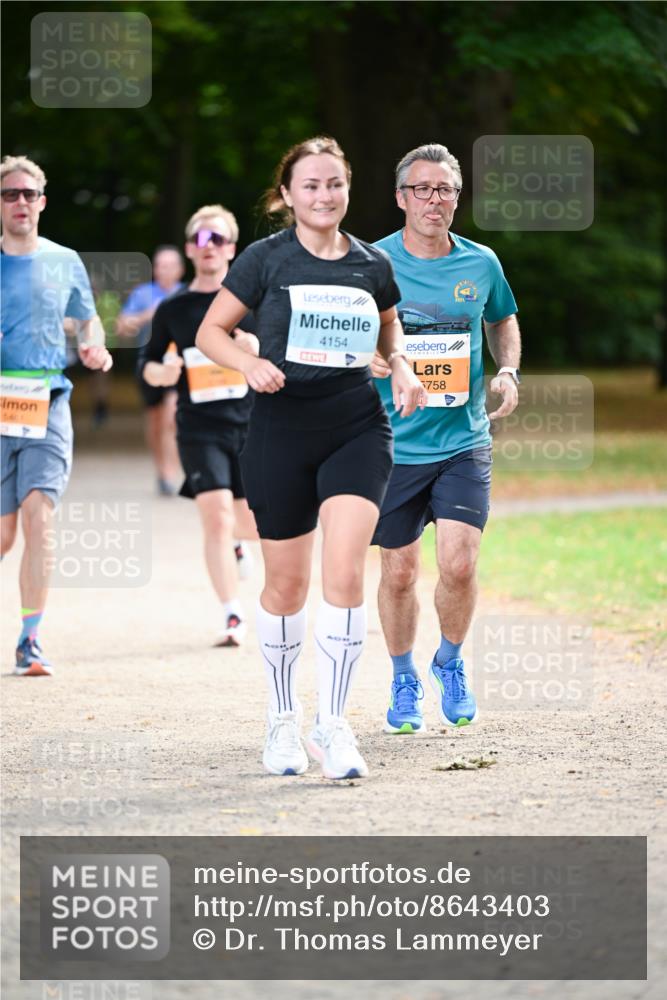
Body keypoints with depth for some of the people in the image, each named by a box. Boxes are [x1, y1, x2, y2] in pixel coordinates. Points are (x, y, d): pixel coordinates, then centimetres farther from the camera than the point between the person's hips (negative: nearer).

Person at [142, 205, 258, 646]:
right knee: (217, 517, -17)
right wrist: (161, 372, -8)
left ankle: (235, 543, 49)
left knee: (253, 524, 11)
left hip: (250, 424, 1)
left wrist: (260, 349, -17)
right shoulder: (172, 309, 5)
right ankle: (233, 616, -14)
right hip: (200, 430, -1)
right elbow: (149, 363, 15)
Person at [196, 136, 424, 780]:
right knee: (286, 582, 7)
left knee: (344, 574, -15)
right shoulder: (266, 259, -2)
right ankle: (283, 720, 25)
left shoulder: (372, 265, 6)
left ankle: (333, 724, -7)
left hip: (357, 429, 1)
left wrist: (401, 367, 5)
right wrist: (251, 364, -16)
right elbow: (210, 331, 3)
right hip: (281, 430, -1)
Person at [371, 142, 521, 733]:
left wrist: (508, 371, 4)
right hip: (394, 445, -1)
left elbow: (503, 320, 22)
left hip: (464, 442, 1)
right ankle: (404, 683, 27)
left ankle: (450, 663, 16)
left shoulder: (481, 264, 2)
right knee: (399, 573, 5)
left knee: (459, 565, -12)